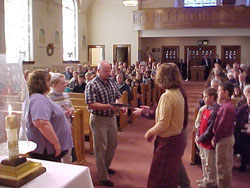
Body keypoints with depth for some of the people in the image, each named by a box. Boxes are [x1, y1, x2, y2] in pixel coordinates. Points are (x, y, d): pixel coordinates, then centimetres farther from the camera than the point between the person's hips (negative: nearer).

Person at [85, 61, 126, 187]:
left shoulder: (112, 82, 6)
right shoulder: (92, 85, -15)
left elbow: (118, 96, 16)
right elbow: (90, 105, -22)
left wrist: (120, 104, -7)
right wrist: (108, 106, -31)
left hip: (112, 117, 7)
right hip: (99, 119, -7)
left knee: (112, 145, 19)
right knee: (101, 148, 3)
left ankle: (106, 166, 42)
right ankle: (103, 177, 15)